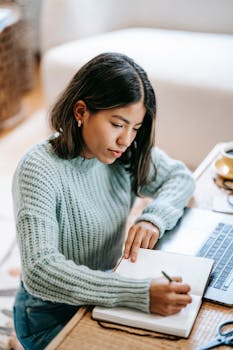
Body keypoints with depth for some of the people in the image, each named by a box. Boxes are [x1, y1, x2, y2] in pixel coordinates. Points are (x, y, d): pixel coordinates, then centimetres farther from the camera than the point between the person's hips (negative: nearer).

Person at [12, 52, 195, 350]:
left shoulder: (125, 152, -8)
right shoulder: (39, 169, -25)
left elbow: (180, 176, 6)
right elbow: (39, 271, -34)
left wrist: (154, 218, -16)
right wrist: (140, 294, -42)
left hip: (108, 294, 7)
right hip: (52, 318, -7)